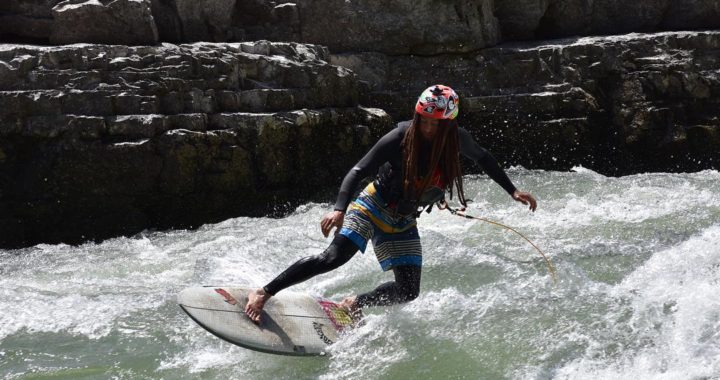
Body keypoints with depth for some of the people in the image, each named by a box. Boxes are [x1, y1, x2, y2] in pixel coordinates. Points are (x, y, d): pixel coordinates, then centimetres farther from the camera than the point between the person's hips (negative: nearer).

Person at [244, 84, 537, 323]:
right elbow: (358, 172, -25)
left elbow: (483, 158, 11)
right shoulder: (401, 138, -24)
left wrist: (512, 191, 14)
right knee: (334, 257, -24)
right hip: (373, 207, -5)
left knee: (408, 292, -3)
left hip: (403, 223, 5)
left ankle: (353, 305, 23)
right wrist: (339, 209, -39)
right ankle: (263, 293, -17)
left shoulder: (457, 140, -11)